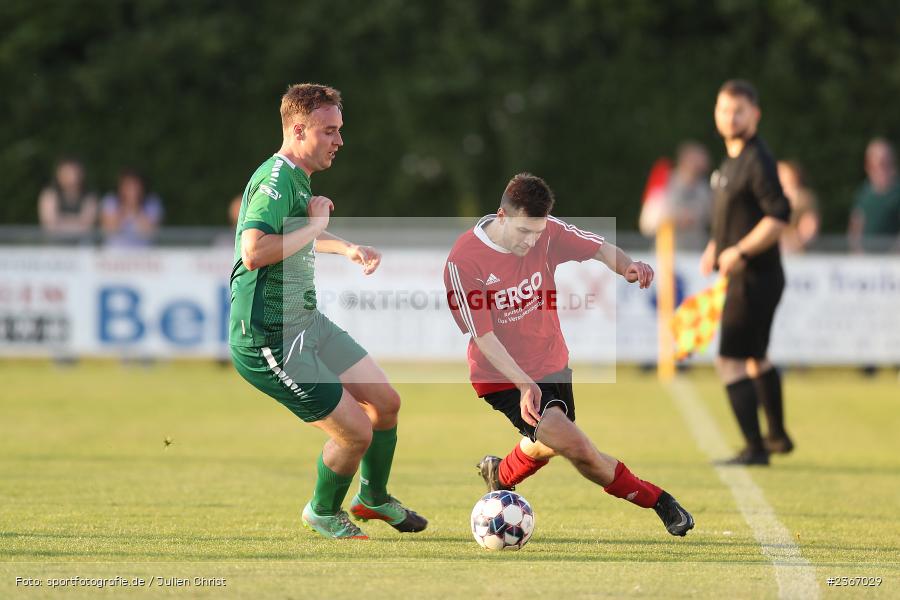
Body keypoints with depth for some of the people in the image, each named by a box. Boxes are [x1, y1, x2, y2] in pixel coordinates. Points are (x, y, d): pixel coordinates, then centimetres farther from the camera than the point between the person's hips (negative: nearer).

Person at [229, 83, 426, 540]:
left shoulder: (297, 178, 13)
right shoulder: (275, 181, -20)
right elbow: (253, 252, -37)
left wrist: (347, 248, 21)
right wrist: (313, 225, -24)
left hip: (307, 323, 10)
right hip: (269, 339, -10)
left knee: (385, 402, 12)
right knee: (356, 431, -8)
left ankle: (373, 498, 36)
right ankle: (323, 513, 20)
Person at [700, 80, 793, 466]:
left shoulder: (758, 161, -17)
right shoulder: (732, 159, 13)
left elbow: (779, 217, -25)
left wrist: (738, 252, -23)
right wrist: (716, 246, 13)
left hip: (755, 277, -10)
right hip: (743, 278, 10)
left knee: (731, 361, -12)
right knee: (756, 358, 23)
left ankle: (755, 449, -9)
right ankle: (777, 436, 37)